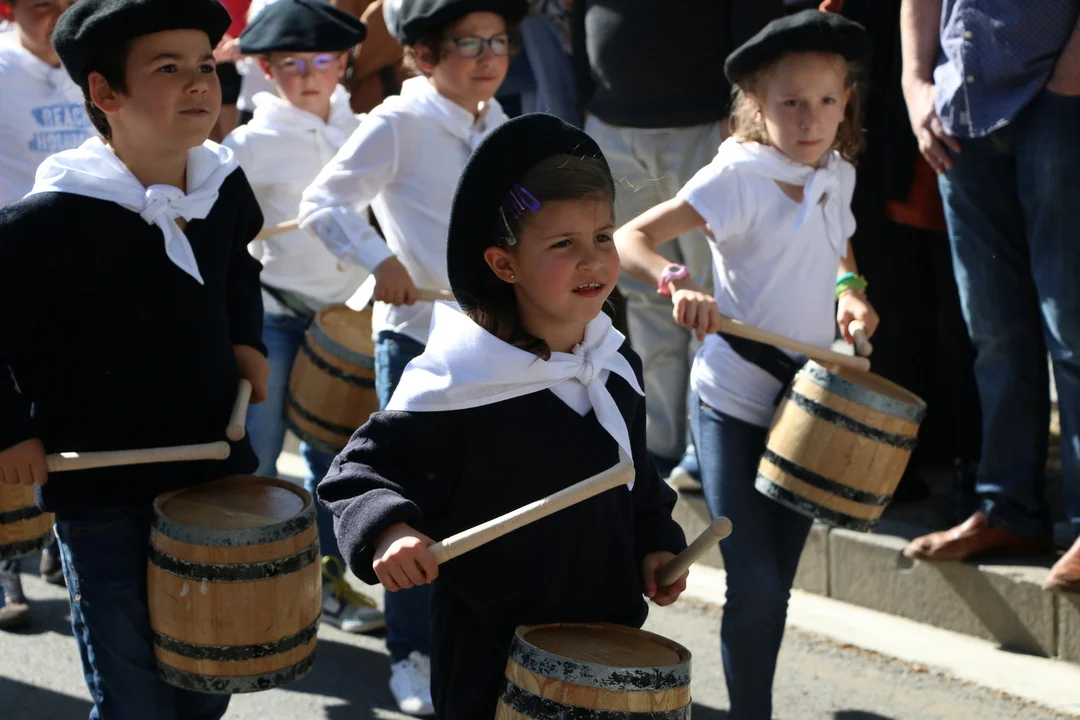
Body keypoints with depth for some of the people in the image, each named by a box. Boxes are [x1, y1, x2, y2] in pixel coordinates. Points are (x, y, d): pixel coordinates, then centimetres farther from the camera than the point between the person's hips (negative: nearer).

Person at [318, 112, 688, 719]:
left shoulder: (617, 362, 3)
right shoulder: (459, 383, -20)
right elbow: (363, 470, -18)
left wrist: (655, 544, 4)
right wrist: (388, 531, -36)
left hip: (607, 630, 6)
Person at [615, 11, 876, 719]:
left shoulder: (838, 176, 4)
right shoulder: (738, 178, -15)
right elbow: (630, 238, -22)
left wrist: (850, 289, 2)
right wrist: (677, 283, -41)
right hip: (735, 407, -6)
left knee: (775, 585, 13)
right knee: (755, 586, -10)